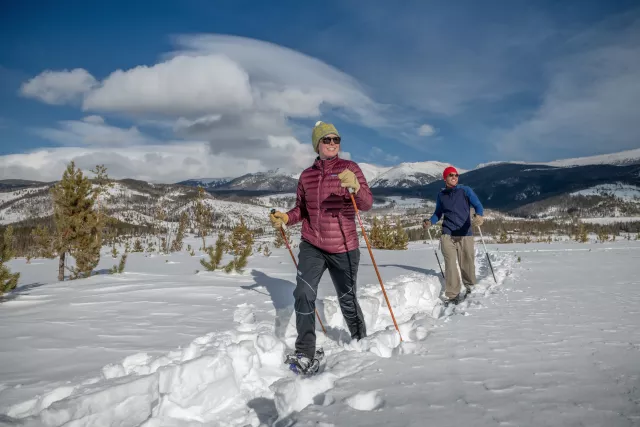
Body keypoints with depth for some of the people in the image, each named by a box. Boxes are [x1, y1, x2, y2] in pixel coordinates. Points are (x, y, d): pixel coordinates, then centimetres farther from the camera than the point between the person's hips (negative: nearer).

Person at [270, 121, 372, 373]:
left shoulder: (350, 168, -4)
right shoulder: (306, 175, 6)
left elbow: (366, 204, -15)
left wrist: (355, 187, -36)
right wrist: (285, 218, -5)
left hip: (344, 248, -2)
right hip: (312, 246, 3)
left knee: (347, 299, 9)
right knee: (303, 295, -12)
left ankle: (360, 339, 36)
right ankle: (305, 353, 2)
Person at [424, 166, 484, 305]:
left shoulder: (465, 190, 3)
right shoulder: (441, 195, 11)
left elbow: (478, 205, -2)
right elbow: (438, 213, 20)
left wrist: (479, 215, -25)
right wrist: (430, 221, -1)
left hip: (465, 234, -1)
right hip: (447, 234, 1)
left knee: (466, 263, 3)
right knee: (450, 264, -9)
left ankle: (470, 287, 31)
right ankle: (453, 295, -3)